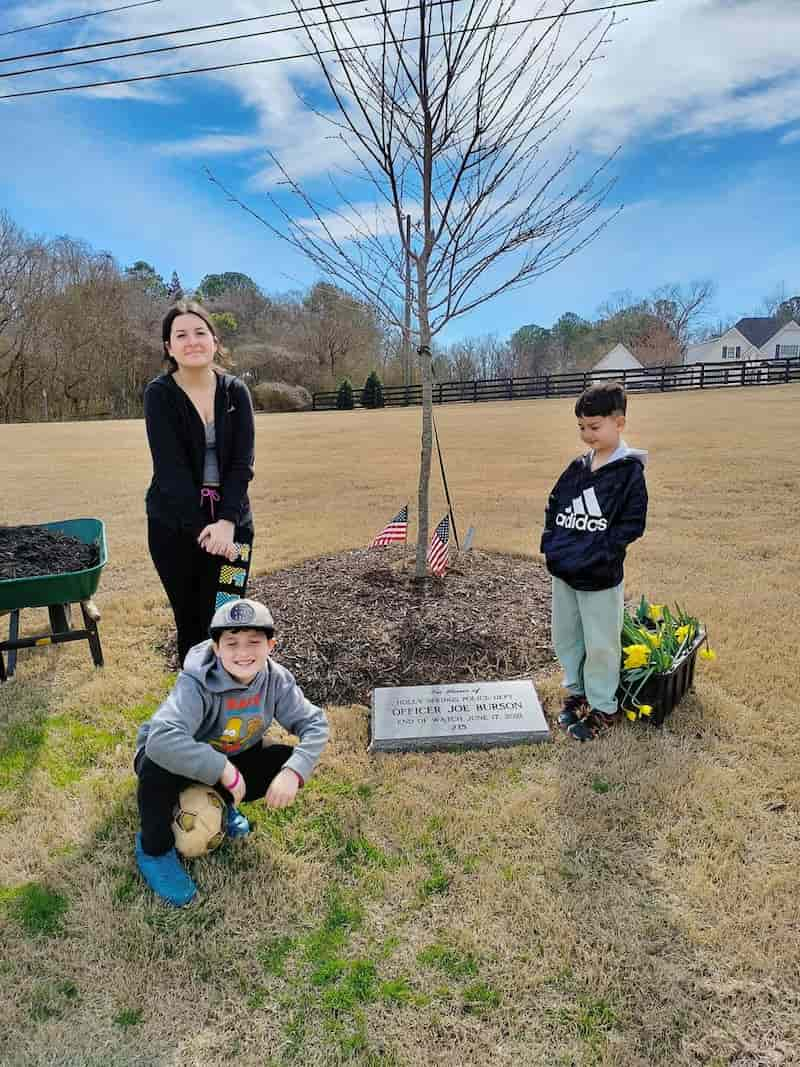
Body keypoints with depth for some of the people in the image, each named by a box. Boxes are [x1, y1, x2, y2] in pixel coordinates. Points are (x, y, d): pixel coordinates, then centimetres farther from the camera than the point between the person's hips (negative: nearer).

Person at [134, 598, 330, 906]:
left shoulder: (276, 679, -18)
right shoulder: (196, 684, -34)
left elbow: (315, 723, -16)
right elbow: (162, 741, -49)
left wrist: (293, 772, -32)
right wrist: (223, 769, -46)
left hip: (230, 758, 4)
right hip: (185, 761, -4)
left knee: (292, 761, -16)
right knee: (157, 766, -38)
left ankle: (221, 803, 11)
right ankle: (154, 847, -6)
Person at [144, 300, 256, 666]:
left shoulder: (235, 391, 1)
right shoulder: (159, 394, -6)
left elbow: (242, 463, -6)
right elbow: (170, 467, -13)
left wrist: (226, 520, -18)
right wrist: (200, 528, -20)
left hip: (230, 520, 2)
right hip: (174, 524, -1)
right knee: (189, 621, 7)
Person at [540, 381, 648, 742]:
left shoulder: (629, 471, -11)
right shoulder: (577, 467, 7)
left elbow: (631, 525, -15)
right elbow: (553, 506, 14)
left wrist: (589, 556, -19)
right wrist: (552, 544, -1)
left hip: (600, 578, -6)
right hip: (563, 573, 6)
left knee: (600, 644, 6)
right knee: (565, 637, 17)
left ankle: (604, 708, 24)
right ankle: (577, 691, 37)